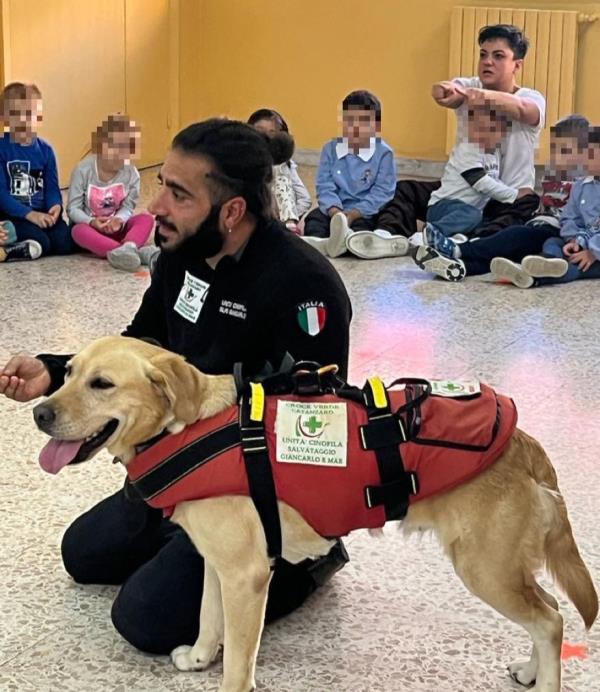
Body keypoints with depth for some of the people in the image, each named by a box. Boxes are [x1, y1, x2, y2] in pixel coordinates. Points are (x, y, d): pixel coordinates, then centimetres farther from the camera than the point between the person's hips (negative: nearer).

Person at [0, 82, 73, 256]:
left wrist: (56, 206, -19)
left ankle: (20, 248, 2)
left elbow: (52, 187, 6)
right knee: (40, 242, -28)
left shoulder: (45, 149, 9)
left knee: (64, 243, -21)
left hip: (41, 213, 4)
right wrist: (30, 214, -23)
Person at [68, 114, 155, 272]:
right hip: (90, 226, -3)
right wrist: (92, 222, -32)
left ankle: (128, 248, -58)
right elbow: (73, 208, -12)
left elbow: (128, 207, -6)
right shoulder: (83, 170, -13)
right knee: (78, 230, -37)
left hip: (116, 228, 3)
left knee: (146, 219, -23)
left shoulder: (131, 173, -7)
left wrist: (119, 220, -30)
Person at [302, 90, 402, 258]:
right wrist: (335, 212, -21)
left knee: (361, 225, -34)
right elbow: (325, 186, 0)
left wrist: (353, 214, -20)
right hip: (335, 210, 4)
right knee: (314, 218, -24)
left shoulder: (384, 153, -1)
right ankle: (316, 243, -56)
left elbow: (382, 192, -8)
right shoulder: (331, 149, 8)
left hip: (365, 212, -4)